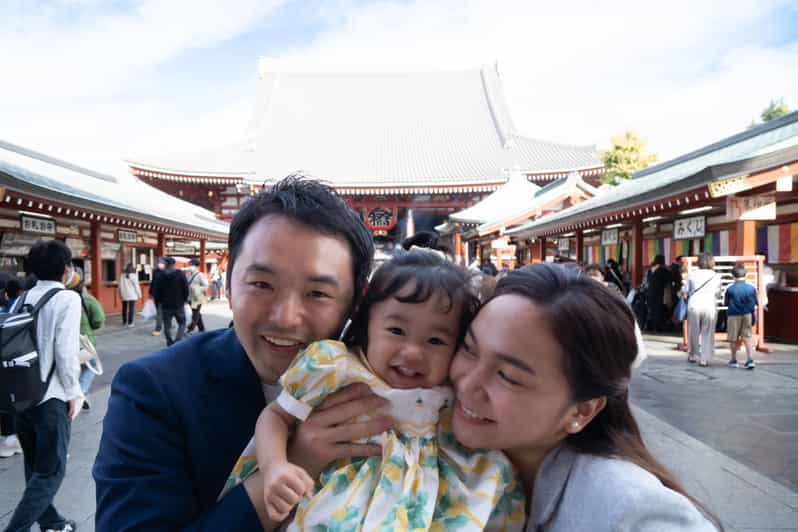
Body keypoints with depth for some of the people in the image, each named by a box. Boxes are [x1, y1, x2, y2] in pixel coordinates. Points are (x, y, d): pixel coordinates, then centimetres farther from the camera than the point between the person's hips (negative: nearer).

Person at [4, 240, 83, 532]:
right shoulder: (67, 299, -14)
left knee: (35, 465, 20)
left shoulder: (23, 298, 6)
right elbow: (65, 351, -18)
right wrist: (72, 392, -8)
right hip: (50, 396, -7)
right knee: (51, 470, 4)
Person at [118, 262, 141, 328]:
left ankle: (124, 322, 19)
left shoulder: (122, 275, 1)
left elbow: (120, 286, 5)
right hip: (132, 295, -4)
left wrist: (120, 294, 15)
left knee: (124, 309, 13)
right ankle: (130, 323, -2)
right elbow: (136, 286, -8)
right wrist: (139, 294, 0)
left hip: (124, 295, 4)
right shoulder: (133, 275, -10)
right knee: (131, 309, 0)